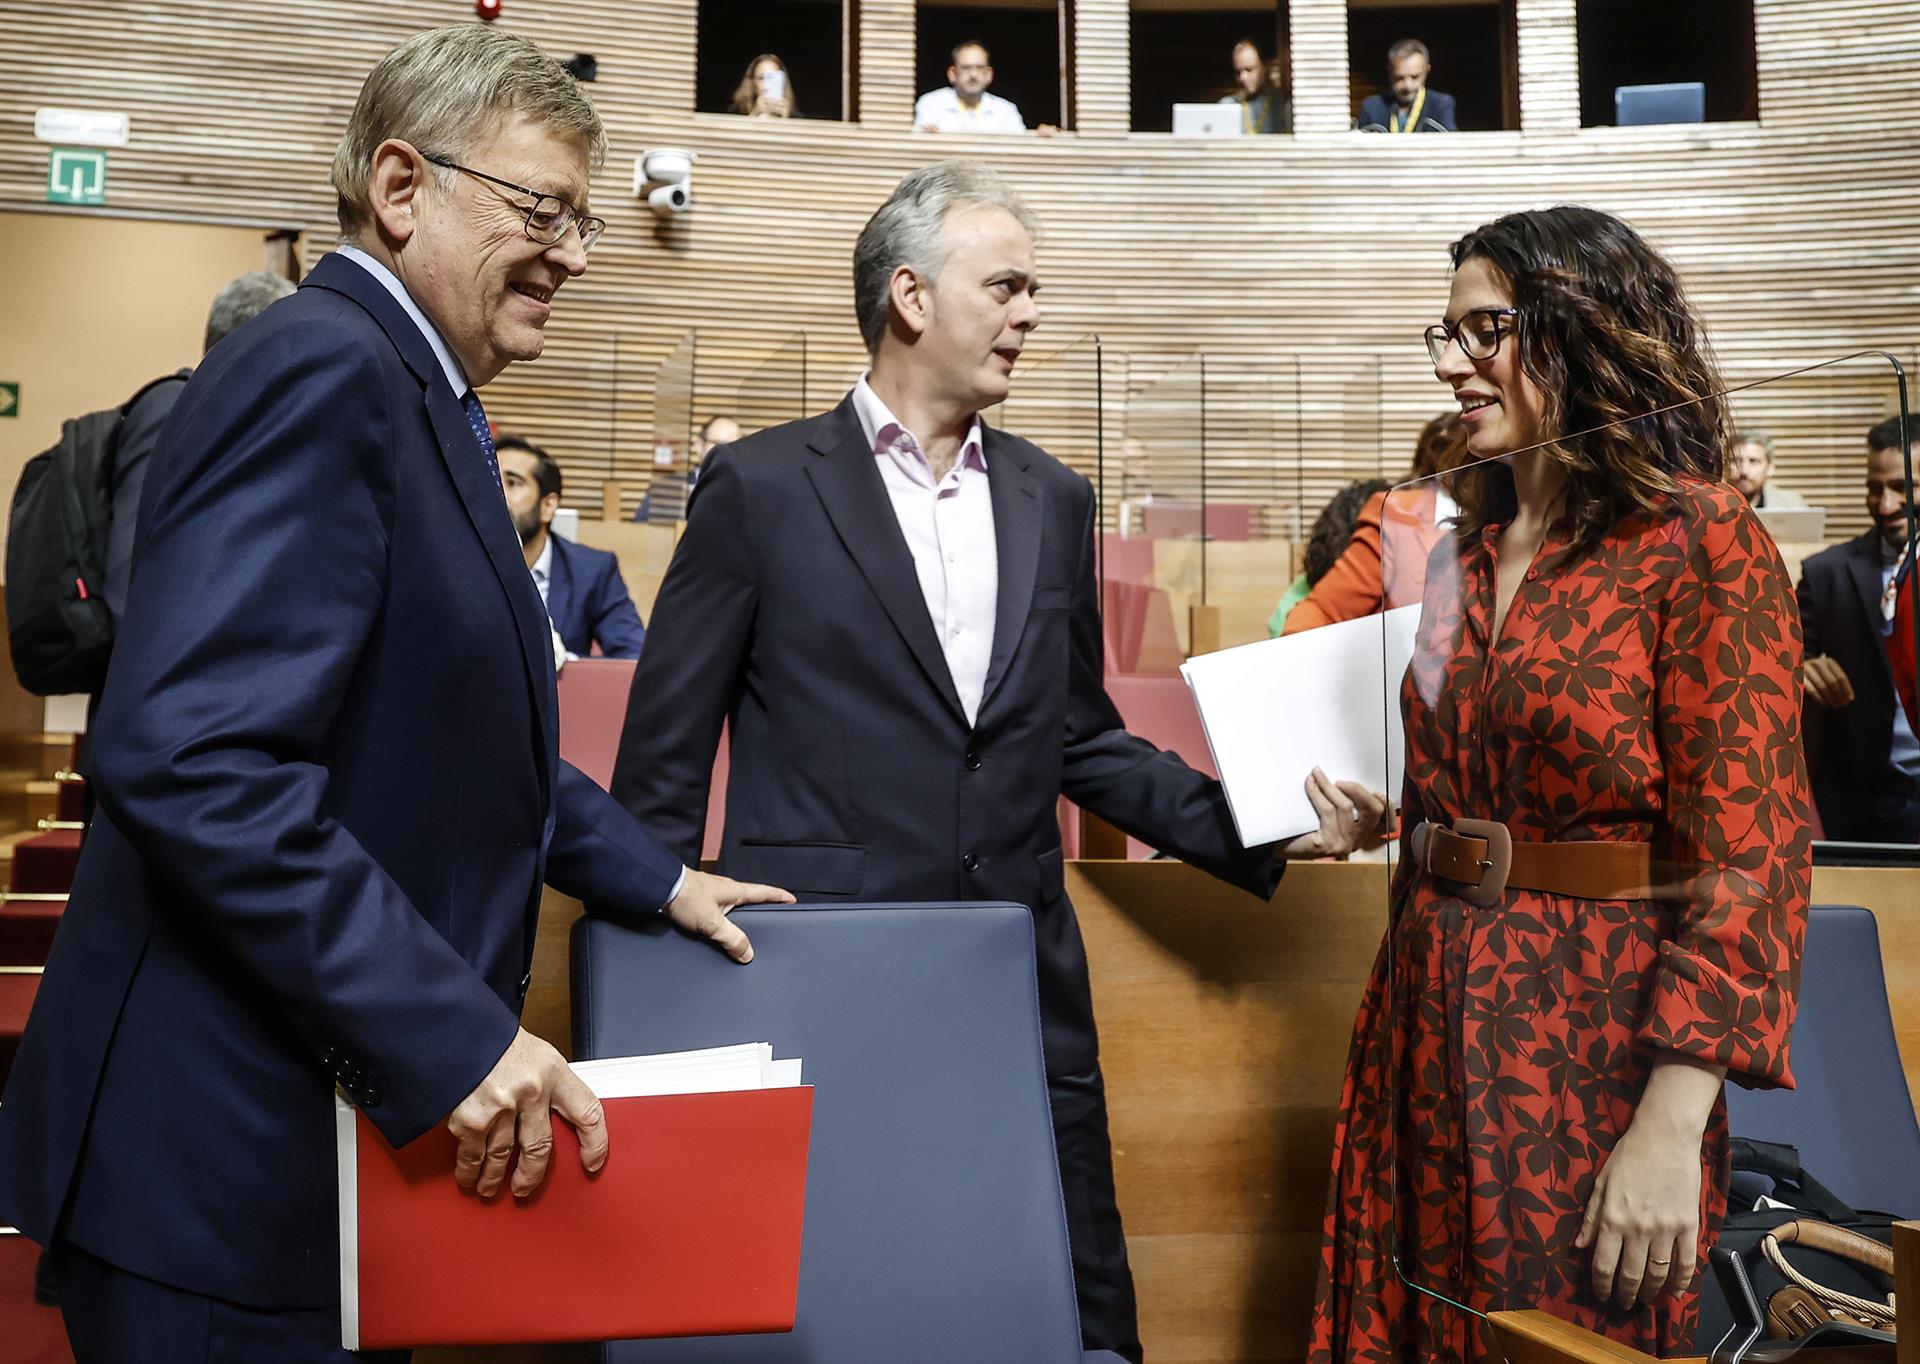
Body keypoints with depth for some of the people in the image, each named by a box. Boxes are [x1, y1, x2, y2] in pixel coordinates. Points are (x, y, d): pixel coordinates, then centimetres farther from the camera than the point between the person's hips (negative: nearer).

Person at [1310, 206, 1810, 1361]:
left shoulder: (1704, 546, -11)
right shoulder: (1471, 552, 9)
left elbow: (1746, 857, -16)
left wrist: (1672, 1130, -19)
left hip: (1595, 1040, -6)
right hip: (1435, 1023, 7)